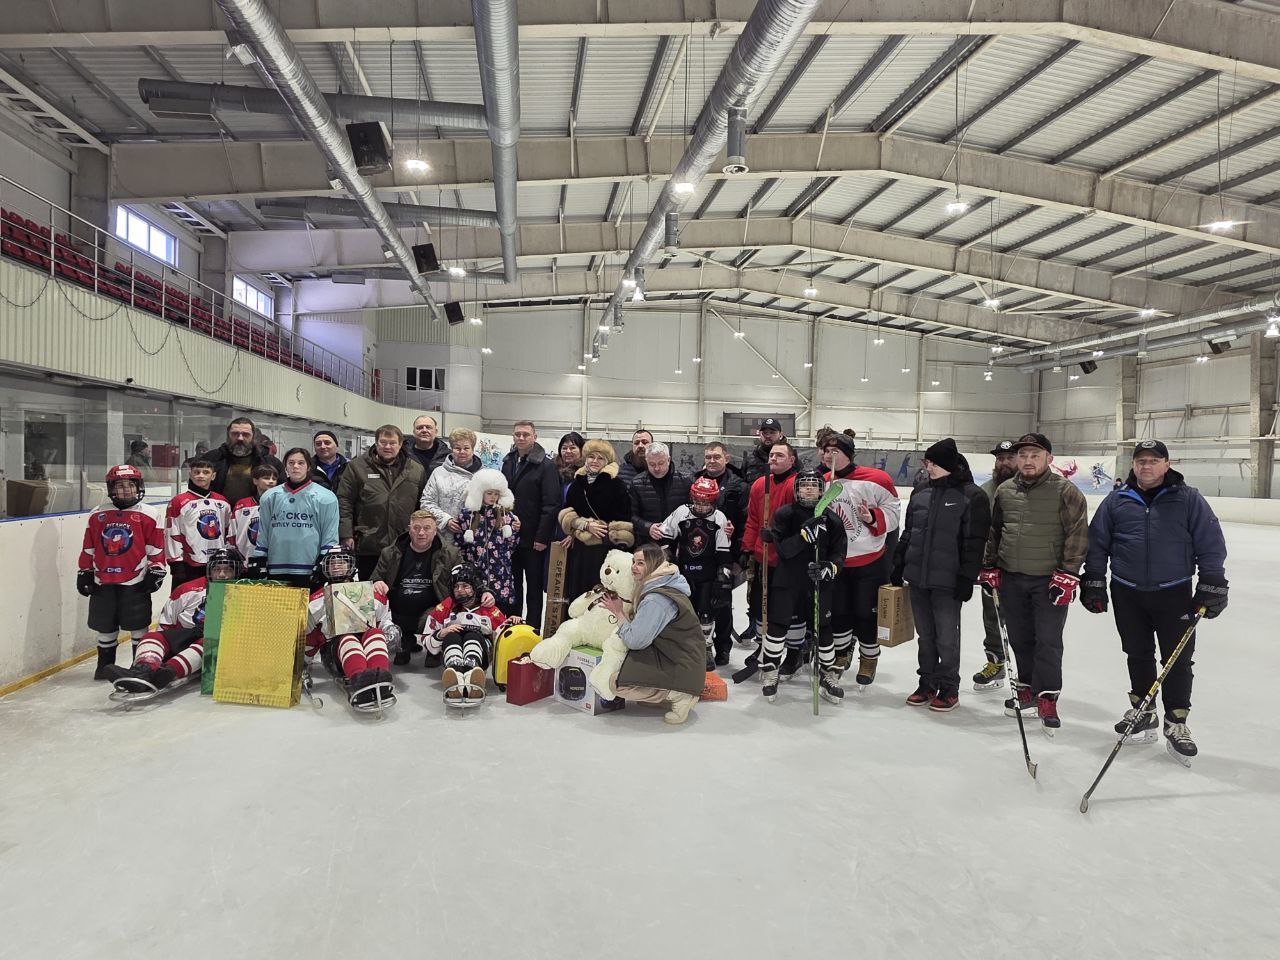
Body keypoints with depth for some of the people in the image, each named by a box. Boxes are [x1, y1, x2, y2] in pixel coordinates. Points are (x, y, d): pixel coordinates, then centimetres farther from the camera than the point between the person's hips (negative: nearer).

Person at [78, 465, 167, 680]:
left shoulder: (147, 515, -1)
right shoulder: (98, 515, 8)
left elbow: (156, 548, -1)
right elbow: (88, 548, 13)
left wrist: (155, 572, -5)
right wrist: (84, 572, 12)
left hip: (135, 581, -3)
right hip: (102, 582, 3)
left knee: (138, 625, 2)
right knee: (105, 626, 11)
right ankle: (105, 664, 25)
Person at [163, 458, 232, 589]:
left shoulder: (222, 502, 12)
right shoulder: (178, 502, -3)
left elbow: (229, 533, 18)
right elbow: (172, 535, -6)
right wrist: (176, 564, -9)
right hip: (189, 568, -5)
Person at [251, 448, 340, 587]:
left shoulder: (325, 498, 3)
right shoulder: (269, 497, 13)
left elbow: (330, 539, 1)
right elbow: (262, 537, 16)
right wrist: (259, 565, 10)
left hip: (310, 573, -3)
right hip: (276, 572, 3)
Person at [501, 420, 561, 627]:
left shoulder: (546, 466, -8)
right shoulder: (508, 462, 11)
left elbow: (551, 504, -13)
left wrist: (542, 537, -17)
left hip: (534, 539, -6)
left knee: (534, 587, 5)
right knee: (511, 586, 13)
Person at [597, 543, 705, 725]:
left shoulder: (656, 600, -22)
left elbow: (635, 640, -19)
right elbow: (642, 629, 13)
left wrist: (619, 613, -6)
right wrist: (621, 610, 4)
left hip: (681, 669, -10)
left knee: (616, 682, -12)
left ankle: (677, 694, -9)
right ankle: (672, 692, 10)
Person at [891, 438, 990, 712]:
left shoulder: (972, 497, -8)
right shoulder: (921, 494, 10)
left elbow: (975, 542, -10)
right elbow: (907, 534, 16)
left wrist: (967, 578, -14)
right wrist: (898, 567, 14)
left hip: (947, 582, -6)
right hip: (918, 578, 6)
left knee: (947, 637, 3)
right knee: (925, 635, 14)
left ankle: (949, 688, 18)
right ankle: (928, 684, 26)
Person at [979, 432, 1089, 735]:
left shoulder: (1065, 491, -7)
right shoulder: (1004, 491, 7)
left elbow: (1078, 534, -9)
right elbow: (994, 531, 16)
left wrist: (1067, 573, -13)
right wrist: (989, 567, 12)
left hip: (1050, 581, -4)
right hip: (1011, 579, 5)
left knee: (1048, 640, -3)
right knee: (1020, 638, 12)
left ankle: (1047, 700, 5)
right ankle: (1027, 690, 27)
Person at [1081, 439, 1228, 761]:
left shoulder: (1189, 499, -1)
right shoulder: (1116, 500, 3)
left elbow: (1211, 544, -1)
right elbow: (1097, 543, 7)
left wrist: (1212, 585, -5)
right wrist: (1093, 581, 4)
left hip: (1174, 593, -2)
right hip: (1127, 594, 2)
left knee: (1178, 659, 1)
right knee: (1138, 654, 13)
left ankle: (1176, 722, 14)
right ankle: (1143, 712, 28)